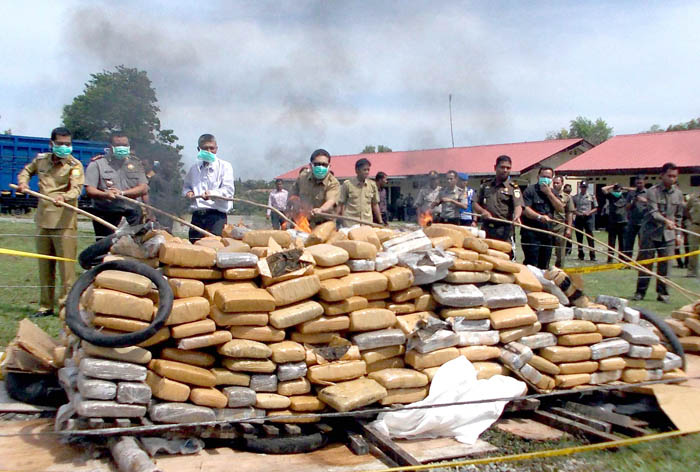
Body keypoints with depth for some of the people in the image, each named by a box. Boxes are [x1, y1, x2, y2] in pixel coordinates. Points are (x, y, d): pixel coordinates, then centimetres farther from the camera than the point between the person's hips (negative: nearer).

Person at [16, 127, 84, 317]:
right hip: (43, 221, 6)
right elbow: (27, 170, 32)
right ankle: (46, 306, 22)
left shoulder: (74, 165, -5)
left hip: (64, 222, -6)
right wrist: (22, 181, 10)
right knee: (44, 266, 12)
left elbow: (76, 188, -20)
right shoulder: (41, 159, 11)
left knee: (66, 265, -8)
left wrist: (64, 197, -41)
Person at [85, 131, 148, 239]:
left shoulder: (136, 163, 11)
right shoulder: (97, 163, 3)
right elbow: (89, 190, -5)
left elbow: (144, 189, 1)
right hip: (105, 213, -2)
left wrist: (122, 193, -14)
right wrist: (105, 194, -26)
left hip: (131, 211, 2)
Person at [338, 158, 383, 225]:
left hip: (367, 223, 3)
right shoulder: (347, 184, -1)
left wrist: (380, 222, 12)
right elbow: (341, 204, 2)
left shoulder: (372, 185, 7)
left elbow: (375, 204, 15)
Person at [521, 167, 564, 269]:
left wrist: (549, 193, -5)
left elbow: (561, 209, 3)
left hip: (547, 233, 7)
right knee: (531, 265, -10)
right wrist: (540, 217, -30)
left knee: (544, 265, 13)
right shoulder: (530, 190, -4)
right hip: (531, 234, -7)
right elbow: (524, 209, -17)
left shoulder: (552, 192, 16)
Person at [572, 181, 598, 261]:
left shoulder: (591, 196, 6)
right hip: (578, 218, 2)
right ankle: (580, 255, 14)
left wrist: (589, 212, -10)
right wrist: (576, 212, -10)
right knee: (579, 236, 5)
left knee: (590, 235, -7)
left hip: (588, 218, -2)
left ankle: (592, 255, -5)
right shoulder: (575, 197, 9)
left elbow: (595, 208, 7)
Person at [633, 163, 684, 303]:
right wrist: (666, 221, -33)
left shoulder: (678, 194, 8)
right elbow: (653, 213, -17)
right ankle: (640, 292, 10)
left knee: (665, 264, 0)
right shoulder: (653, 191, -7)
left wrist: (678, 234, 12)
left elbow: (678, 216, 16)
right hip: (650, 232, -3)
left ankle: (662, 293, 10)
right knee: (645, 262, 1)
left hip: (668, 234, 3)